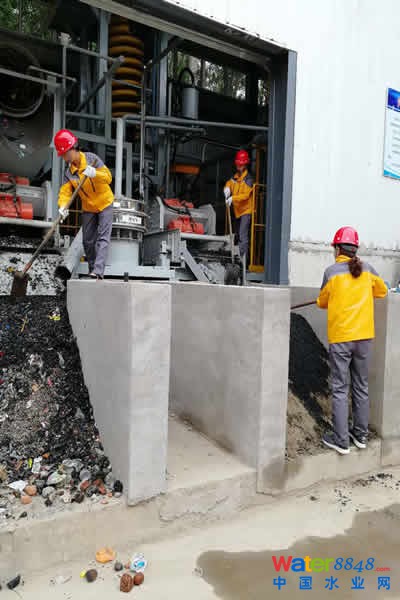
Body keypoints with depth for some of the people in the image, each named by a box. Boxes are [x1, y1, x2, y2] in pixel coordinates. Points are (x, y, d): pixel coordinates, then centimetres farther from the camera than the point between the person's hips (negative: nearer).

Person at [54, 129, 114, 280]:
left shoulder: (91, 158, -16)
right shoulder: (68, 171, -4)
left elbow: (108, 177, -22)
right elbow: (65, 191, -12)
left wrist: (95, 173, -42)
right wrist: (63, 206, -31)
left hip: (105, 203, -5)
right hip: (88, 207, 5)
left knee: (103, 237, -14)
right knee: (88, 240, 8)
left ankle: (98, 271, -22)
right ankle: (92, 269, 21)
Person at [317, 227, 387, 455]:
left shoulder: (332, 271, -6)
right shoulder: (367, 269, 3)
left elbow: (322, 302, 4)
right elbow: (382, 291, 19)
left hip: (340, 337, -4)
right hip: (365, 336, 4)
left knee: (340, 389, 3)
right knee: (362, 387, 15)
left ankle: (341, 440, 7)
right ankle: (361, 435, 26)